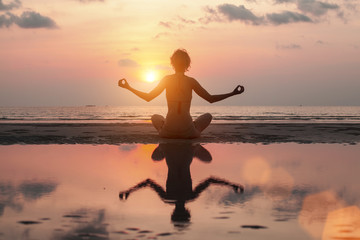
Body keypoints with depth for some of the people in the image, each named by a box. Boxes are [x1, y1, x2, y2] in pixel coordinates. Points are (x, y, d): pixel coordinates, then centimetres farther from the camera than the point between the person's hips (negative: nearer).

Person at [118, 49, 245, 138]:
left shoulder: (167, 80, -1)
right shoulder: (191, 81, -3)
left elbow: (148, 97, 5)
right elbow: (211, 99, 0)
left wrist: (128, 87, 16)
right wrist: (233, 93, 8)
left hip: (168, 131, 2)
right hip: (187, 131, -1)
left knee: (155, 117, 36)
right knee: (208, 116, 27)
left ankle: (164, 131, 15)